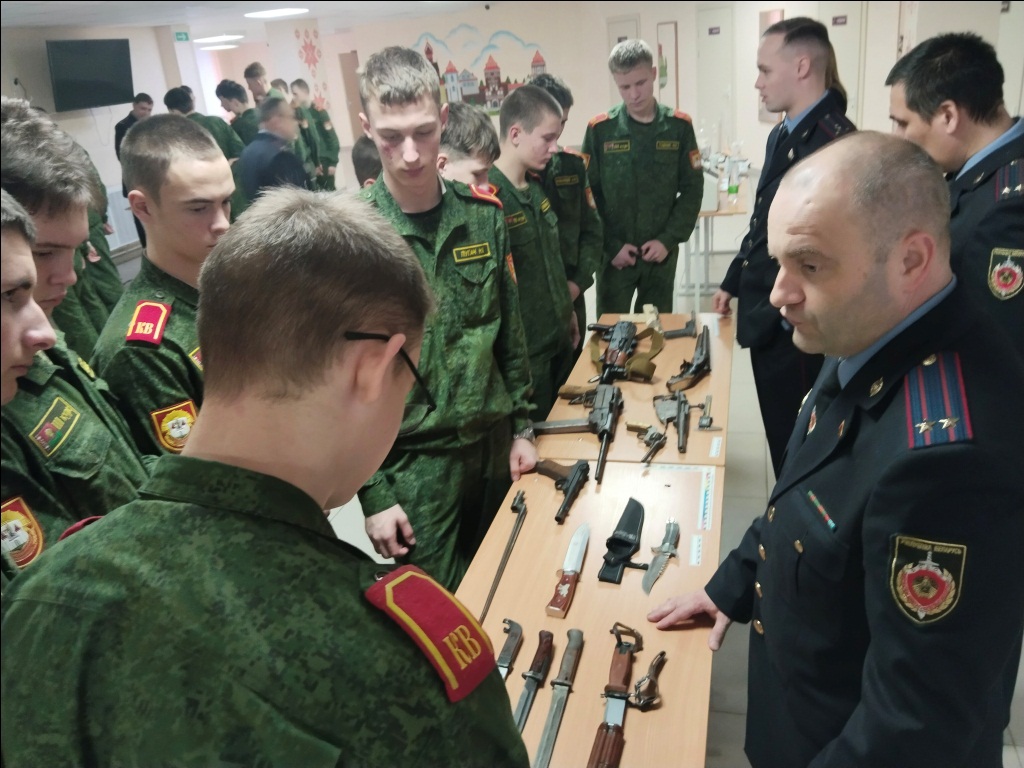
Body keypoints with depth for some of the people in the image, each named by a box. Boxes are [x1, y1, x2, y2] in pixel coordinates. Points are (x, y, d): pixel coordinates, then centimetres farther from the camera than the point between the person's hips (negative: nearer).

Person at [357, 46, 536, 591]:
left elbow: (510, 331, 8)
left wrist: (521, 427, 9)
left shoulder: (483, 214, -1)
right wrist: (372, 493, -10)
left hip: (493, 444, 4)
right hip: (411, 464, -4)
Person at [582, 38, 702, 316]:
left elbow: (692, 189, 1)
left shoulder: (679, 126, 0)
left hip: (661, 253, 1)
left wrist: (669, 239, -8)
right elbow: (588, 194, -4)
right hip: (614, 255, -1)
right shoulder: (600, 129, -5)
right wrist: (611, 246, -10)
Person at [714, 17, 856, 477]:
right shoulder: (782, 135, 11)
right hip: (765, 316, 9)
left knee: (796, 441, 5)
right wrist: (733, 282, 22)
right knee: (780, 437, 20)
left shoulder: (837, 140, -19)